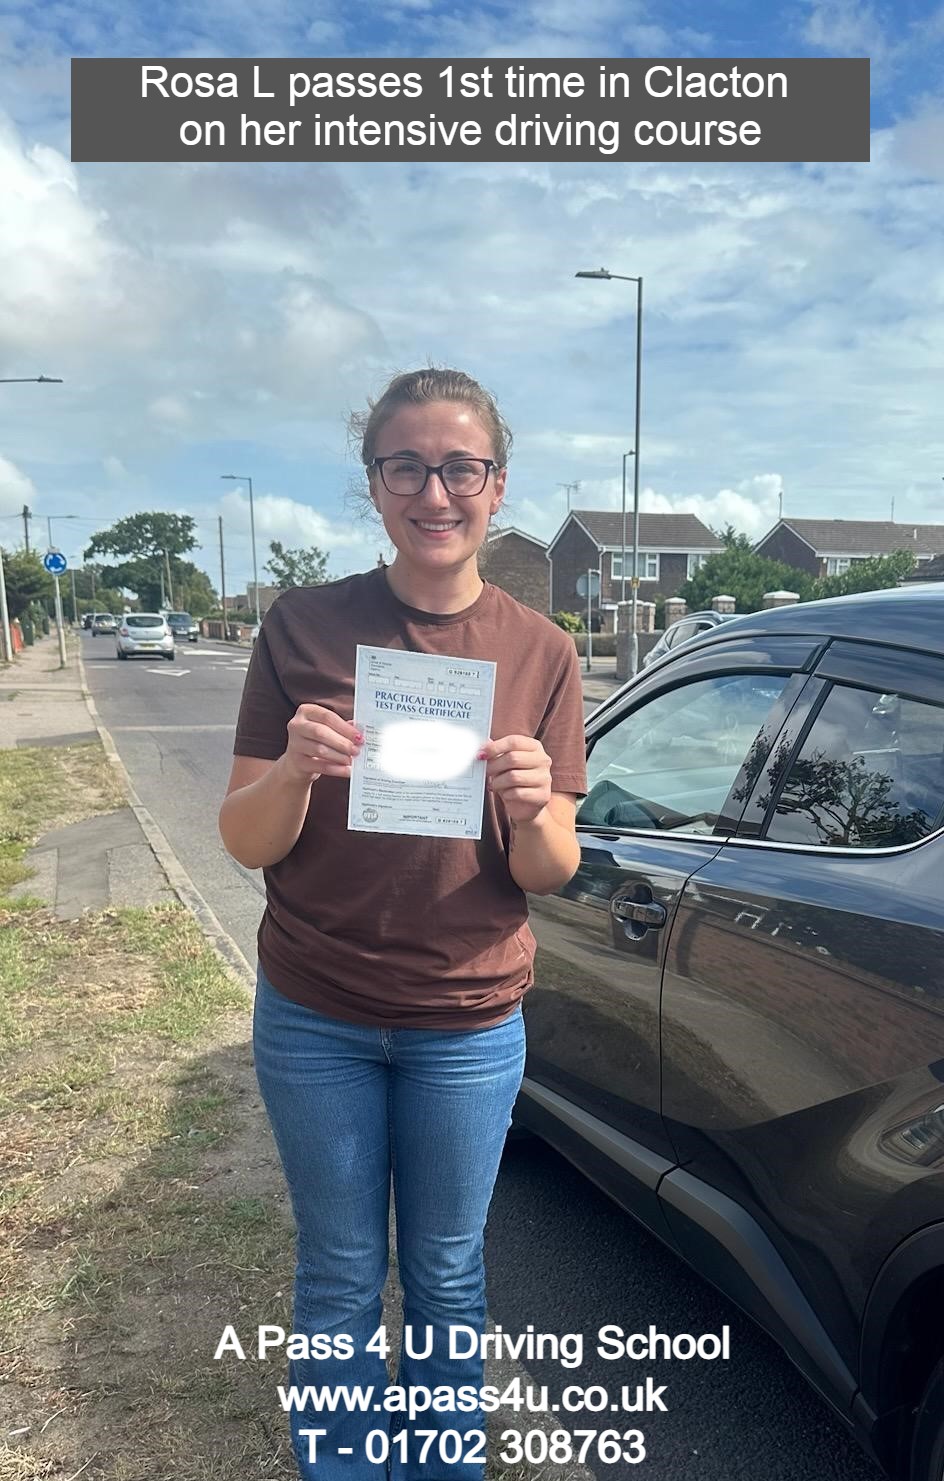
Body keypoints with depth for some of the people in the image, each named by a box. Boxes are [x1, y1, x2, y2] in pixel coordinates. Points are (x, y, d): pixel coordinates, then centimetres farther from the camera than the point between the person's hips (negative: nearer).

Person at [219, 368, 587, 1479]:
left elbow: (552, 874, -5)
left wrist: (532, 812, -27)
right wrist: (293, 771, -27)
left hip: (468, 1024, 1)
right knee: (340, 1280, 17)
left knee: (445, 1277, 18)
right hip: (313, 1019, 0)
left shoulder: (540, 654, -6)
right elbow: (245, 843, -7)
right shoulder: (304, 629, -8)